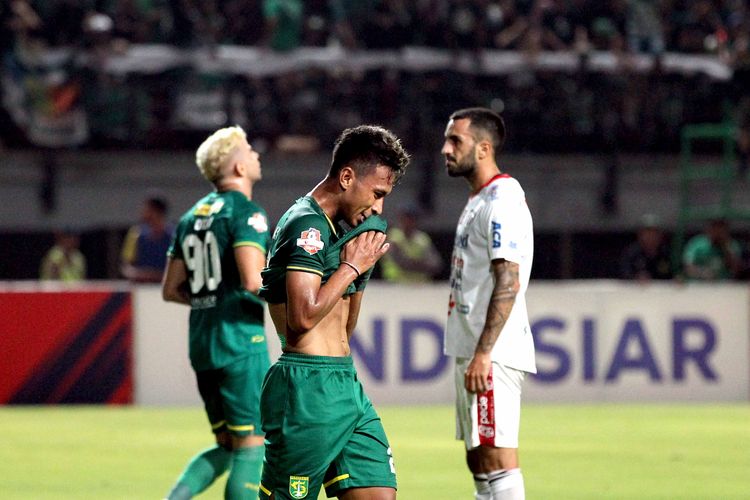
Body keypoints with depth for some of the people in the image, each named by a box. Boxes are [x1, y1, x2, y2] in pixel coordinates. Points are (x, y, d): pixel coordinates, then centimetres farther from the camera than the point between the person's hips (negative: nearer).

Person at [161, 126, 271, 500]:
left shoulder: (192, 216, 14)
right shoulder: (246, 212, -10)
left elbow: (171, 290, 17)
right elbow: (253, 281, -22)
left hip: (201, 343, 8)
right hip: (240, 341, -8)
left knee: (227, 447, 15)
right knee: (252, 447, -2)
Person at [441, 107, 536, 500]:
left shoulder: (502, 201, -13)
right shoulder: (478, 201, 19)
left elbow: (508, 283, -21)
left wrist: (483, 354, -25)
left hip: (493, 355, -11)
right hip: (472, 352, 11)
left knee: (498, 459, -12)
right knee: (479, 462, 12)